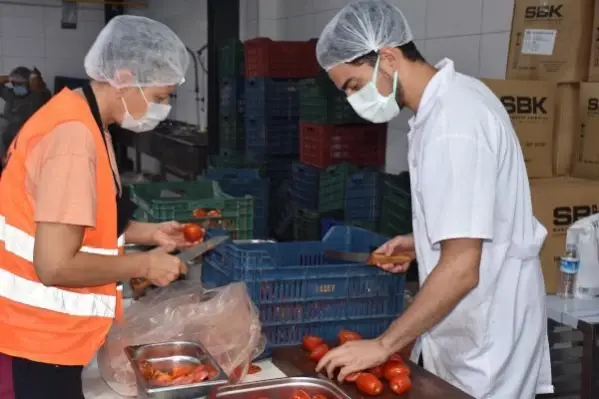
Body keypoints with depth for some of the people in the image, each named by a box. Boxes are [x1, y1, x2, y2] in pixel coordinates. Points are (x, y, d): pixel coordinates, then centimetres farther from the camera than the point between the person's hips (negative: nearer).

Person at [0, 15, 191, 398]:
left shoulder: (82, 121, 6)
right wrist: (144, 264, -17)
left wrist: (146, 233, 6)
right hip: (46, 329, -9)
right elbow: (55, 265, -28)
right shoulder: (75, 136, -25)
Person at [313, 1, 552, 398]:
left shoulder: (452, 123, -26)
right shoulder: (453, 97, 4)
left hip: (486, 333, -9)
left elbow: (462, 270, -28)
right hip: (472, 323, 9)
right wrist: (421, 241, 9)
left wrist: (383, 345, -22)